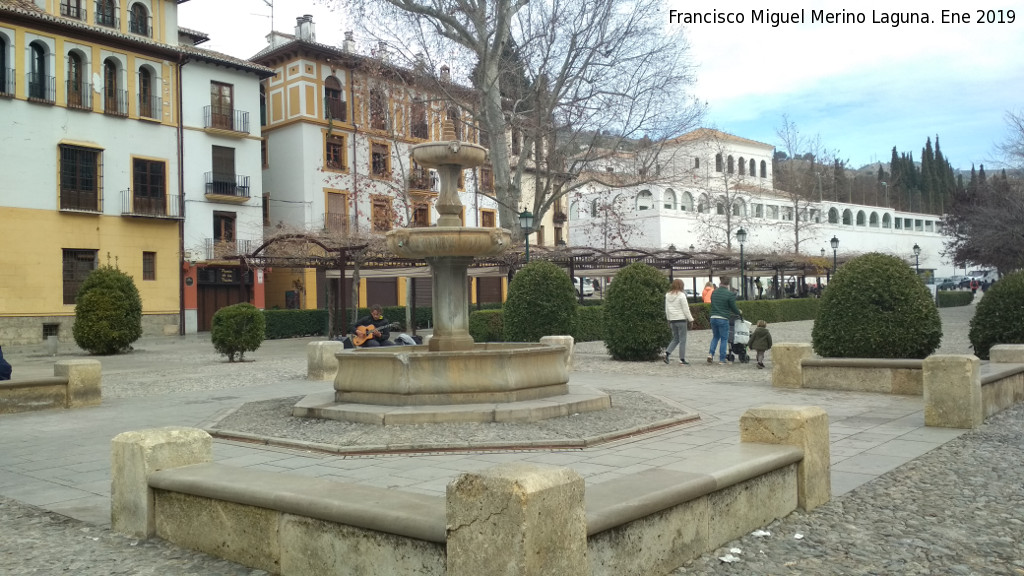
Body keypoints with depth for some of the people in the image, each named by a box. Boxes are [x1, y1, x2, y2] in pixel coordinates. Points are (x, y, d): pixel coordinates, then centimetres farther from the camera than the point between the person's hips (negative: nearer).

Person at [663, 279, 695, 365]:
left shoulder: (667, 295, 6)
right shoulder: (681, 295, -12)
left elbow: (667, 309, 12)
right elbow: (686, 309, -10)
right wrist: (691, 319, -2)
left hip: (672, 319, 6)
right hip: (681, 319, -6)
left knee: (675, 339, 16)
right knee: (682, 340, 2)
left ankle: (667, 352, -3)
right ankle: (682, 359, 4)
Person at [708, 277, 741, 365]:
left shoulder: (714, 292, 7)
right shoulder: (730, 294, -11)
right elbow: (733, 307, -6)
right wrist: (739, 313, 16)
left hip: (713, 317, 5)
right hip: (723, 319, -5)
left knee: (715, 337, 21)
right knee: (724, 339, 6)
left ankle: (711, 353, 5)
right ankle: (722, 359, 7)